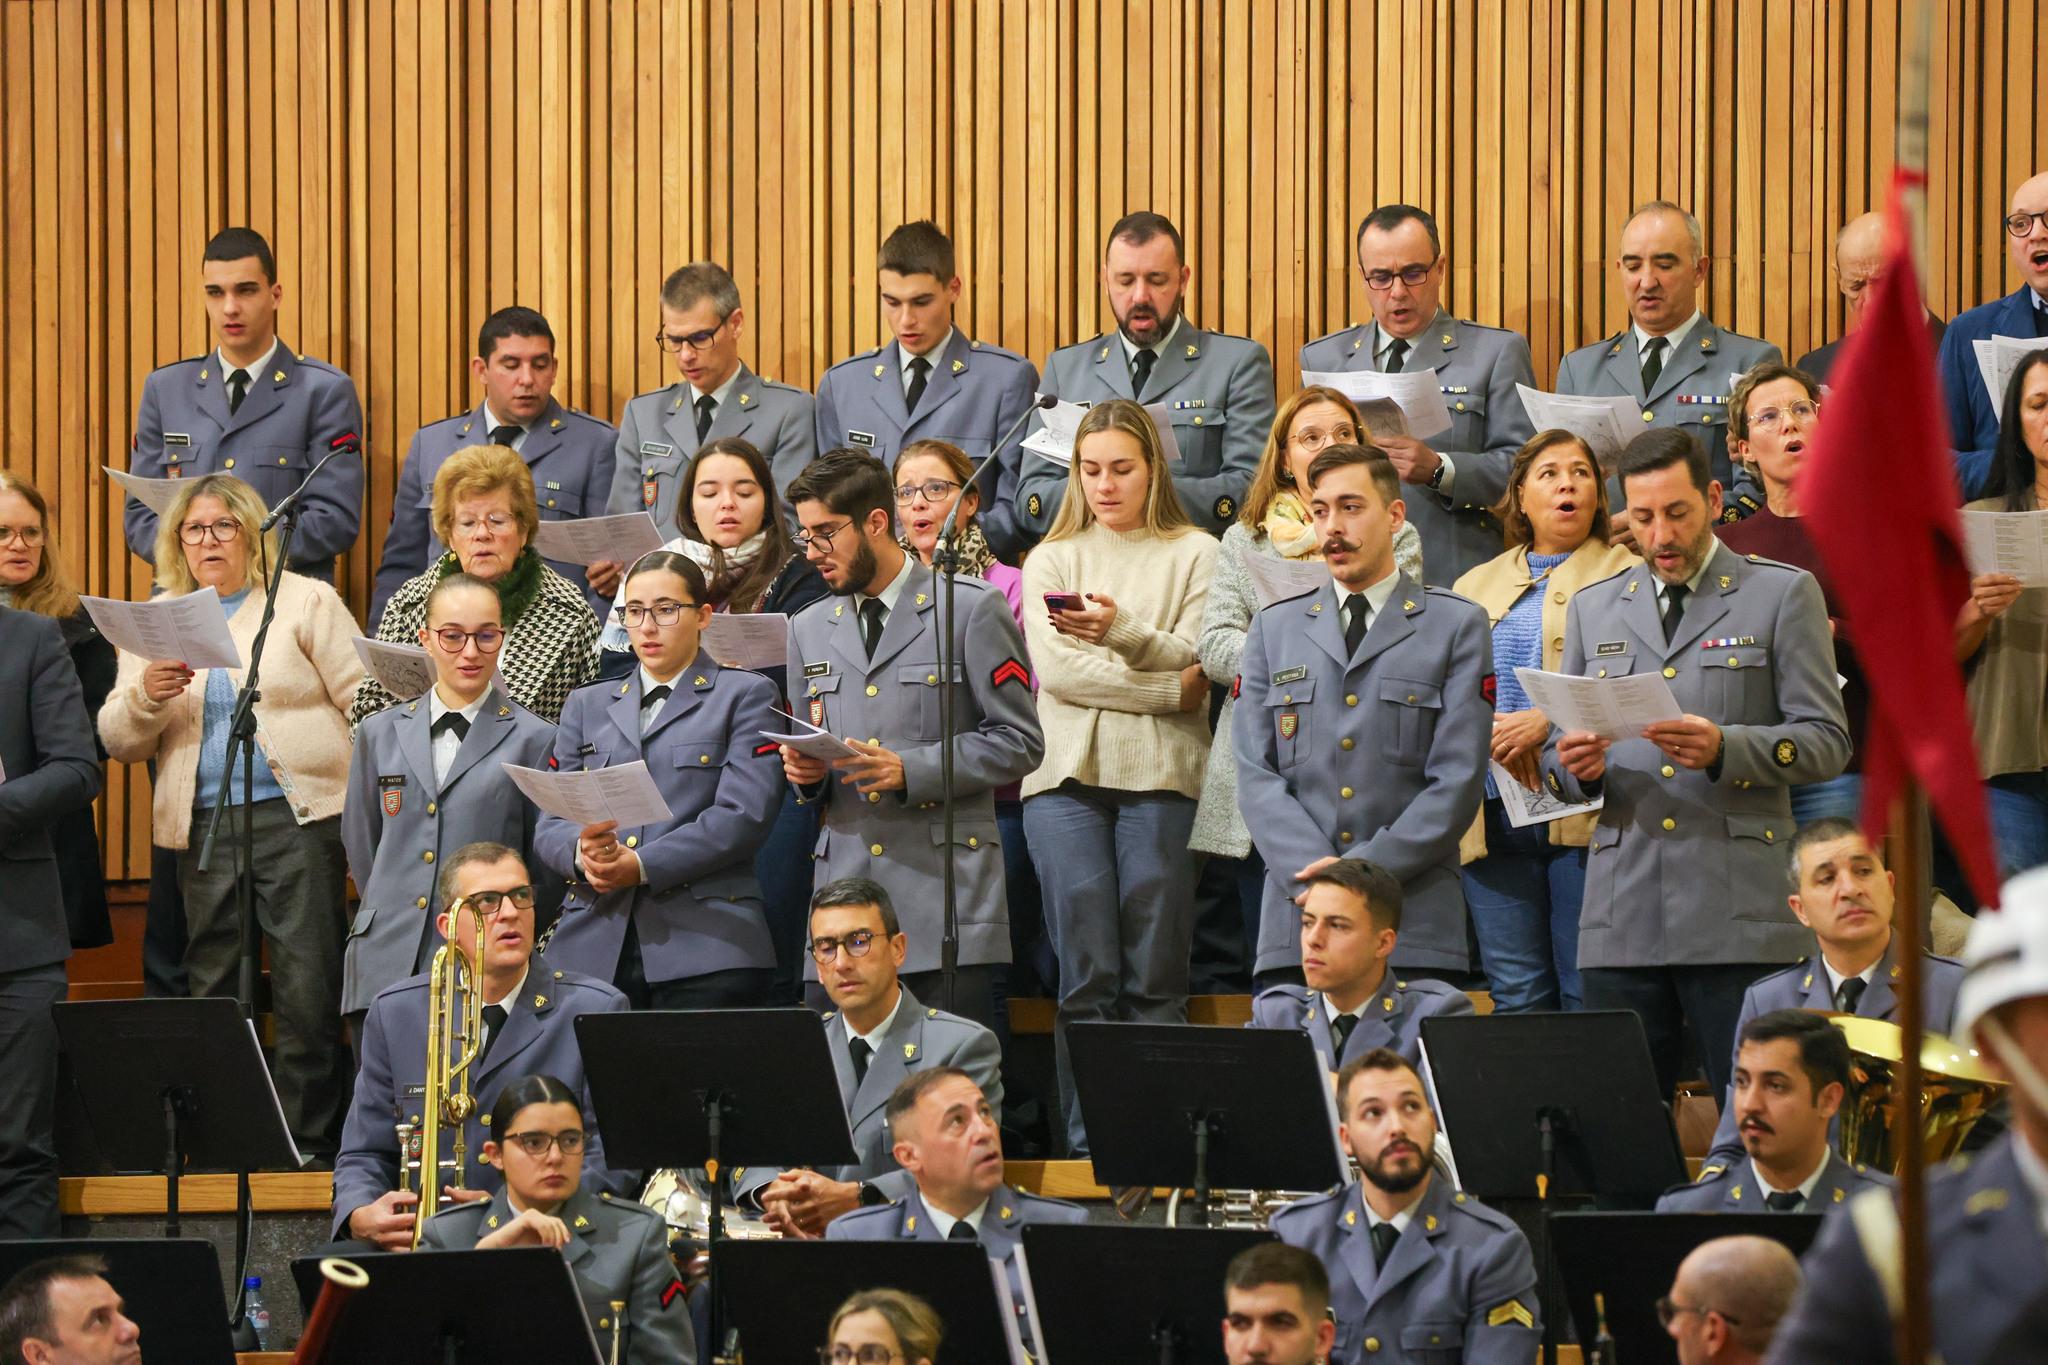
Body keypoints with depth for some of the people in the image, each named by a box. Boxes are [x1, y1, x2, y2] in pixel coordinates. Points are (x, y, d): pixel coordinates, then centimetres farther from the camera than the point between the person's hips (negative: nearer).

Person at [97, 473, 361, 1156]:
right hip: (203, 825, 3)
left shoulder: (307, 602, 6)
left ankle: (305, 1135, 0)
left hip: (299, 813, -3)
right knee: (212, 990, 4)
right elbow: (118, 740, 11)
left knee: (308, 990, -7)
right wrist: (145, 695, -9)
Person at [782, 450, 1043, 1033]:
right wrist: (804, 772, 2)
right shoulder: (808, 629, 19)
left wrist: (909, 769, -12)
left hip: (946, 895, -5)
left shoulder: (972, 609, 2)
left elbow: (1019, 742, -1)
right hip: (844, 883, 5)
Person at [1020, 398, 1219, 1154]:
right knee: (1087, 975, -7)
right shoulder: (1052, 560, 16)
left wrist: (1119, 630, -18)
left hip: (1161, 776, -1)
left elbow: (1193, 661, -1)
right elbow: (1054, 669, 2)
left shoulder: (1195, 555, 11)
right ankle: (1087, 1143, -5)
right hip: (1067, 776, 1)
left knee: (1156, 978, -5)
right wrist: (1165, 691, -5)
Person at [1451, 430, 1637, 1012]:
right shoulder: (1476, 585, 21)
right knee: (1516, 999, 2)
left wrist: (1551, 722, -18)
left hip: (1585, 812, -4)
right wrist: (1487, 729, -8)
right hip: (1493, 816, 4)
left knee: (1590, 997, -6)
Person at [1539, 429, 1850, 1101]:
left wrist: (1724, 749, -16)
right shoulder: (1594, 608, 19)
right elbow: (1556, 762, 20)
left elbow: (1827, 742, 1)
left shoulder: (1782, 595, 7)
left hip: (1741, 919, -3)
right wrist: (1577, 767, -4)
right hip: (1621, 922, 3)